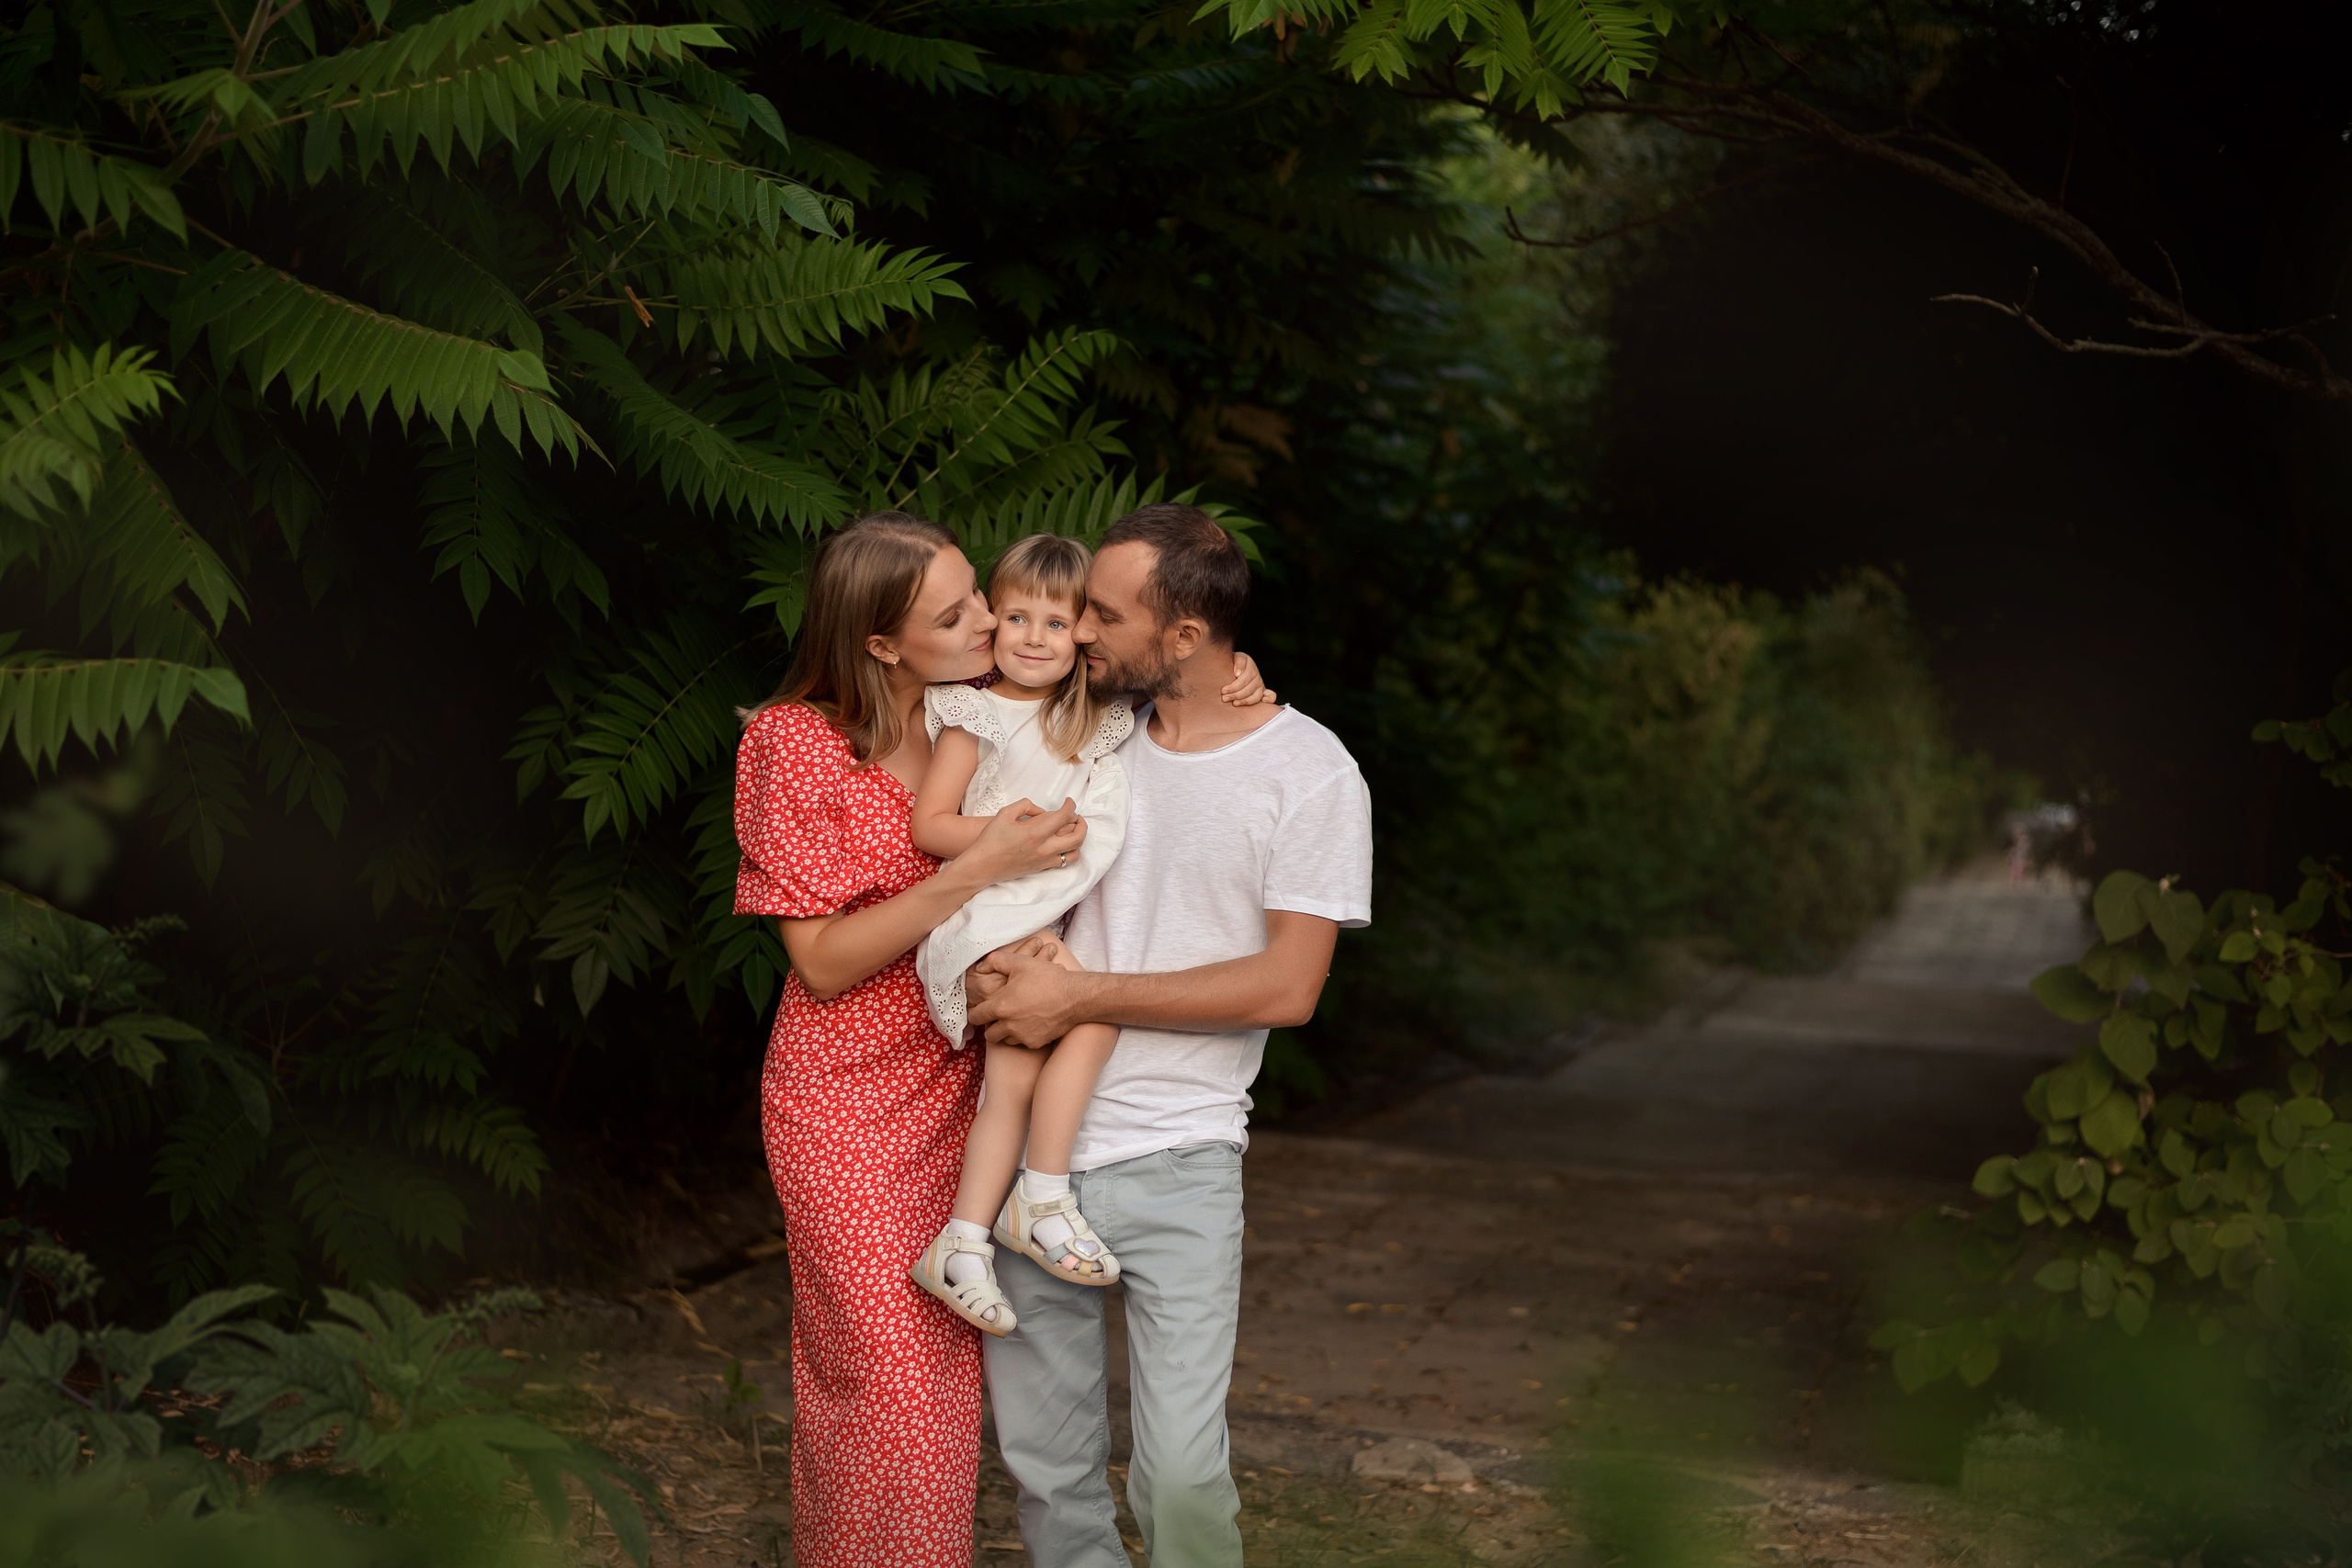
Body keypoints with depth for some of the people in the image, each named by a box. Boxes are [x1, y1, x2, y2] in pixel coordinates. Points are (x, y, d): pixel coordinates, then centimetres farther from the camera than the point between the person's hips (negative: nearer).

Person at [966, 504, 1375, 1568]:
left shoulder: (1309, 771, -6)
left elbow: (1286, 986, -12)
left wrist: (1079, 995, -15)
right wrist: (993, 960, -1)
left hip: (1175, 1160, -4)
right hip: (1031, 1147, 4)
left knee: (1182, 1476, -8)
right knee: (1045, 1465, 10)